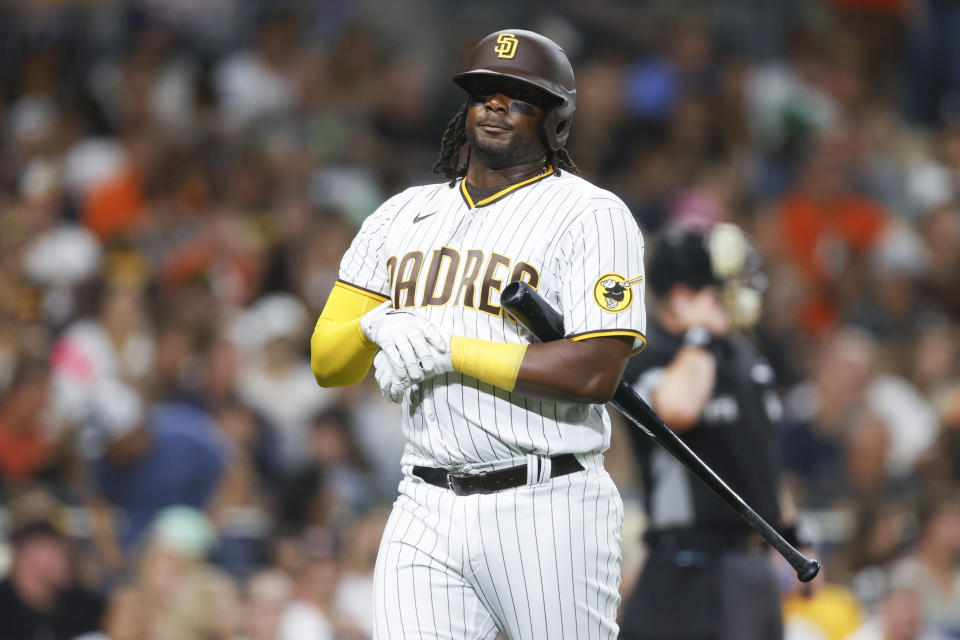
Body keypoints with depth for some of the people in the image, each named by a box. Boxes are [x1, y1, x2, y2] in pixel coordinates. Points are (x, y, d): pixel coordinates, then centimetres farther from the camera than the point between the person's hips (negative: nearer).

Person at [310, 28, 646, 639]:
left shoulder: (593, 216, -2)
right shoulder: (406, 214, 16)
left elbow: (596, 373, -15)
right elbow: (326, 363, 14)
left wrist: (450, 352, -15)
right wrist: (376, 326, -9)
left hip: (548, 512, -4)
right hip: (425, 512, 4)